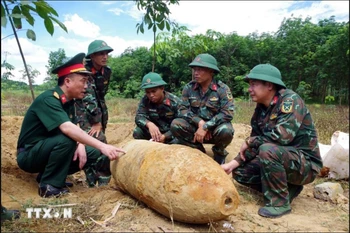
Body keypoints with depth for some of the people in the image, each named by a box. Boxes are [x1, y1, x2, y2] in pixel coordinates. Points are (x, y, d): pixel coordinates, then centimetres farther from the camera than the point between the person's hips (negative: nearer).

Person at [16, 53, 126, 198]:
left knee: (95, 154, -2)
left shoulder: (69, 101, 2)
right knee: (65, 139, -35)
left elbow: (74, 129, 1)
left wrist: (81, 146, -21)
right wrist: (102, 146, -46)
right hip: (29, 155, -8)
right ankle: (49, 185, -16)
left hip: (50, 150, 8)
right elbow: (67, 129, -40)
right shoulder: (48, 99, -25)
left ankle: (48, 173, 8)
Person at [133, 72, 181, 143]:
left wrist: (165, 136, -39)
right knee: (137, 132, -23)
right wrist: (149, 124, -47)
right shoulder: (145, 100, -12)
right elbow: (139, 117, -23)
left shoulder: (175, 102, -20)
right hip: (155, 132, 2)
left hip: (170, 135, -2)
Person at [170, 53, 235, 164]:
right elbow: (183, 109, -6)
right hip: (196, 126, 3)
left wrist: (206, 127, -27)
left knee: (225, 131, -36)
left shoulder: (222, 89, -13)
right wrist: (200, 122, -22)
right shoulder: (189, 87, -4)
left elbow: (227, 113, -21)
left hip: (216, 128, -2)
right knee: (176, 124, -22)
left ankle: (219, 153, 1)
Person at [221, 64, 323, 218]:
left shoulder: (290, 99, -19)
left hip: (305, 163, -8)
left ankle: (280, 202, -14)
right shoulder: (261, 109, 3)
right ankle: (288, 187, 8)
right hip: (280, 159, 8)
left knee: (268, 150, -34)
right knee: (240, 172, 0)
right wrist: (233, 163, -7)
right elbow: (254, 145, 6)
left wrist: (250, 141, -19)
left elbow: (284, 135, -33)